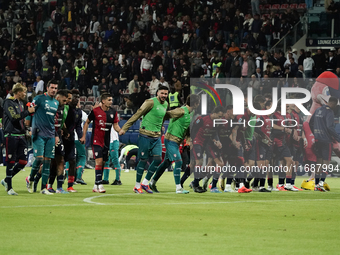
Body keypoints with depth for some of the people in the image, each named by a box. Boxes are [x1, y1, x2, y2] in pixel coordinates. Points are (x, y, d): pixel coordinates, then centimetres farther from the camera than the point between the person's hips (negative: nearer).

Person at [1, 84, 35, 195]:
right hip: (11, 135, -8)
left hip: (21, 135, 8)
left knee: (23, 161, 2)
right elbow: (14, 117, -19)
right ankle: (9, 187, 2)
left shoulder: (20, 103, 18)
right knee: (11, 161, -4)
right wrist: (28, 111, -16)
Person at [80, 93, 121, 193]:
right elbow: (87, 122, 6)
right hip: (96, 139, -5)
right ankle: (99, 184, -16)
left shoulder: (113, 112, 6)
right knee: (99, 161, -16)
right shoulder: (95, 111, -6)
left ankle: (96, 186, 17)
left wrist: (121, 131, -13)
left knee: (103, 162, 8)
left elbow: (115, 125, 9)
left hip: (106, 141, 5)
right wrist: (84, 136, 2)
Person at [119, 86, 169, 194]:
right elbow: (137, 115, -10)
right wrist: (124, 128, -11)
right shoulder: (151, 102, -10)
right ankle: (137, 186, 8)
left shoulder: (165, 104, 12)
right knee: (144, 160, -3)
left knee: (158, 159, -3)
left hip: (157, 136, 7)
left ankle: (145, 183, 10)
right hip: (145, 135, -7)